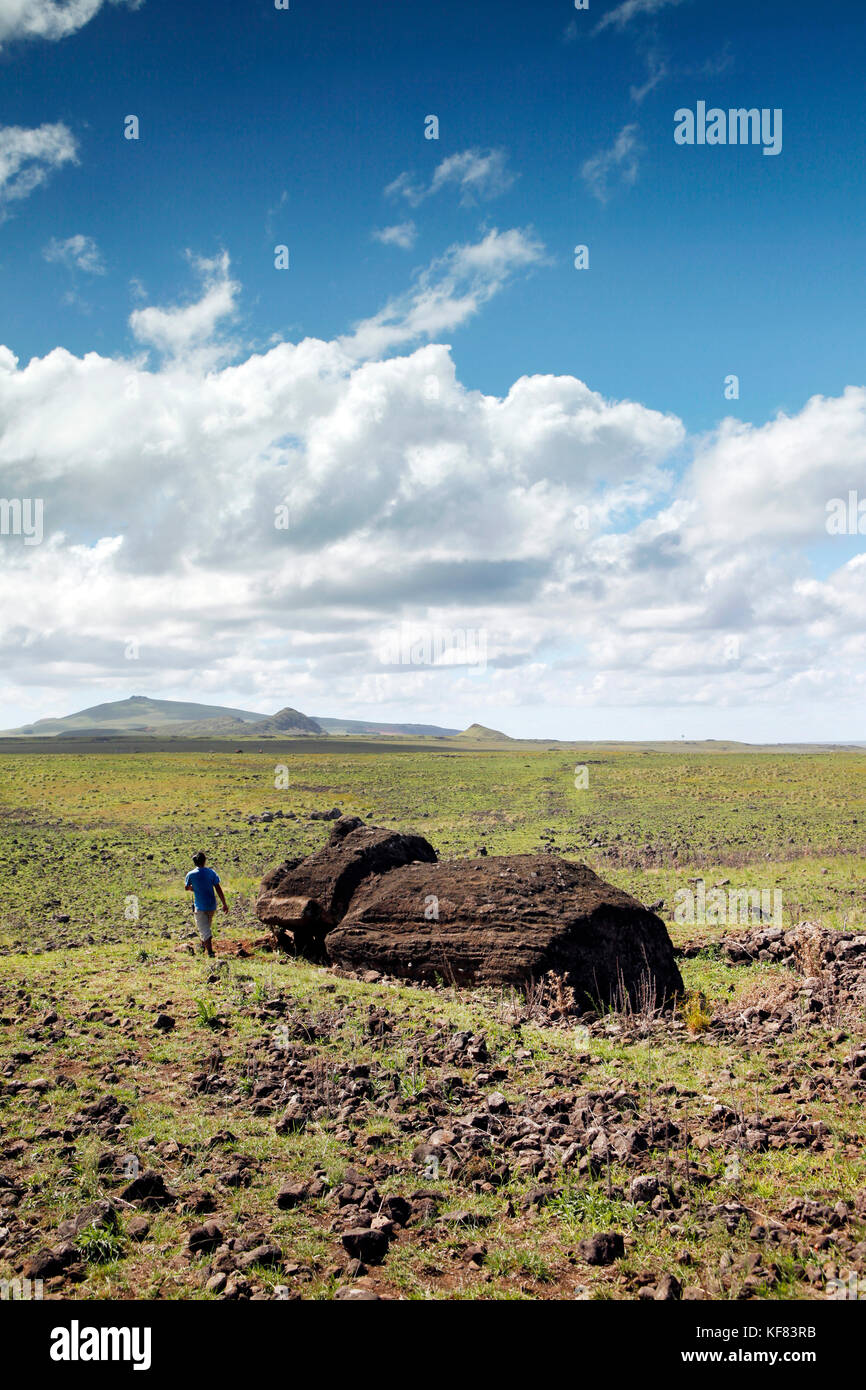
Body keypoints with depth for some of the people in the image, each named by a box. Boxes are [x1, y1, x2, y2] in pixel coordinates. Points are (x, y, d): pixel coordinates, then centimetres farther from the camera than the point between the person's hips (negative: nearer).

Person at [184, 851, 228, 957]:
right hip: (212, 905, 3)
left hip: (199, 907, -3)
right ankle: (204, 945, 39)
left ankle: (210, 950, -11)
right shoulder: (211, 872, -6)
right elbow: (218, 889, -7)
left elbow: (187, 888, 8)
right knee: (207, 926, 24)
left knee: (204, 929, -1)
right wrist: (224, 904, -2)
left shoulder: (191, 874, -9)